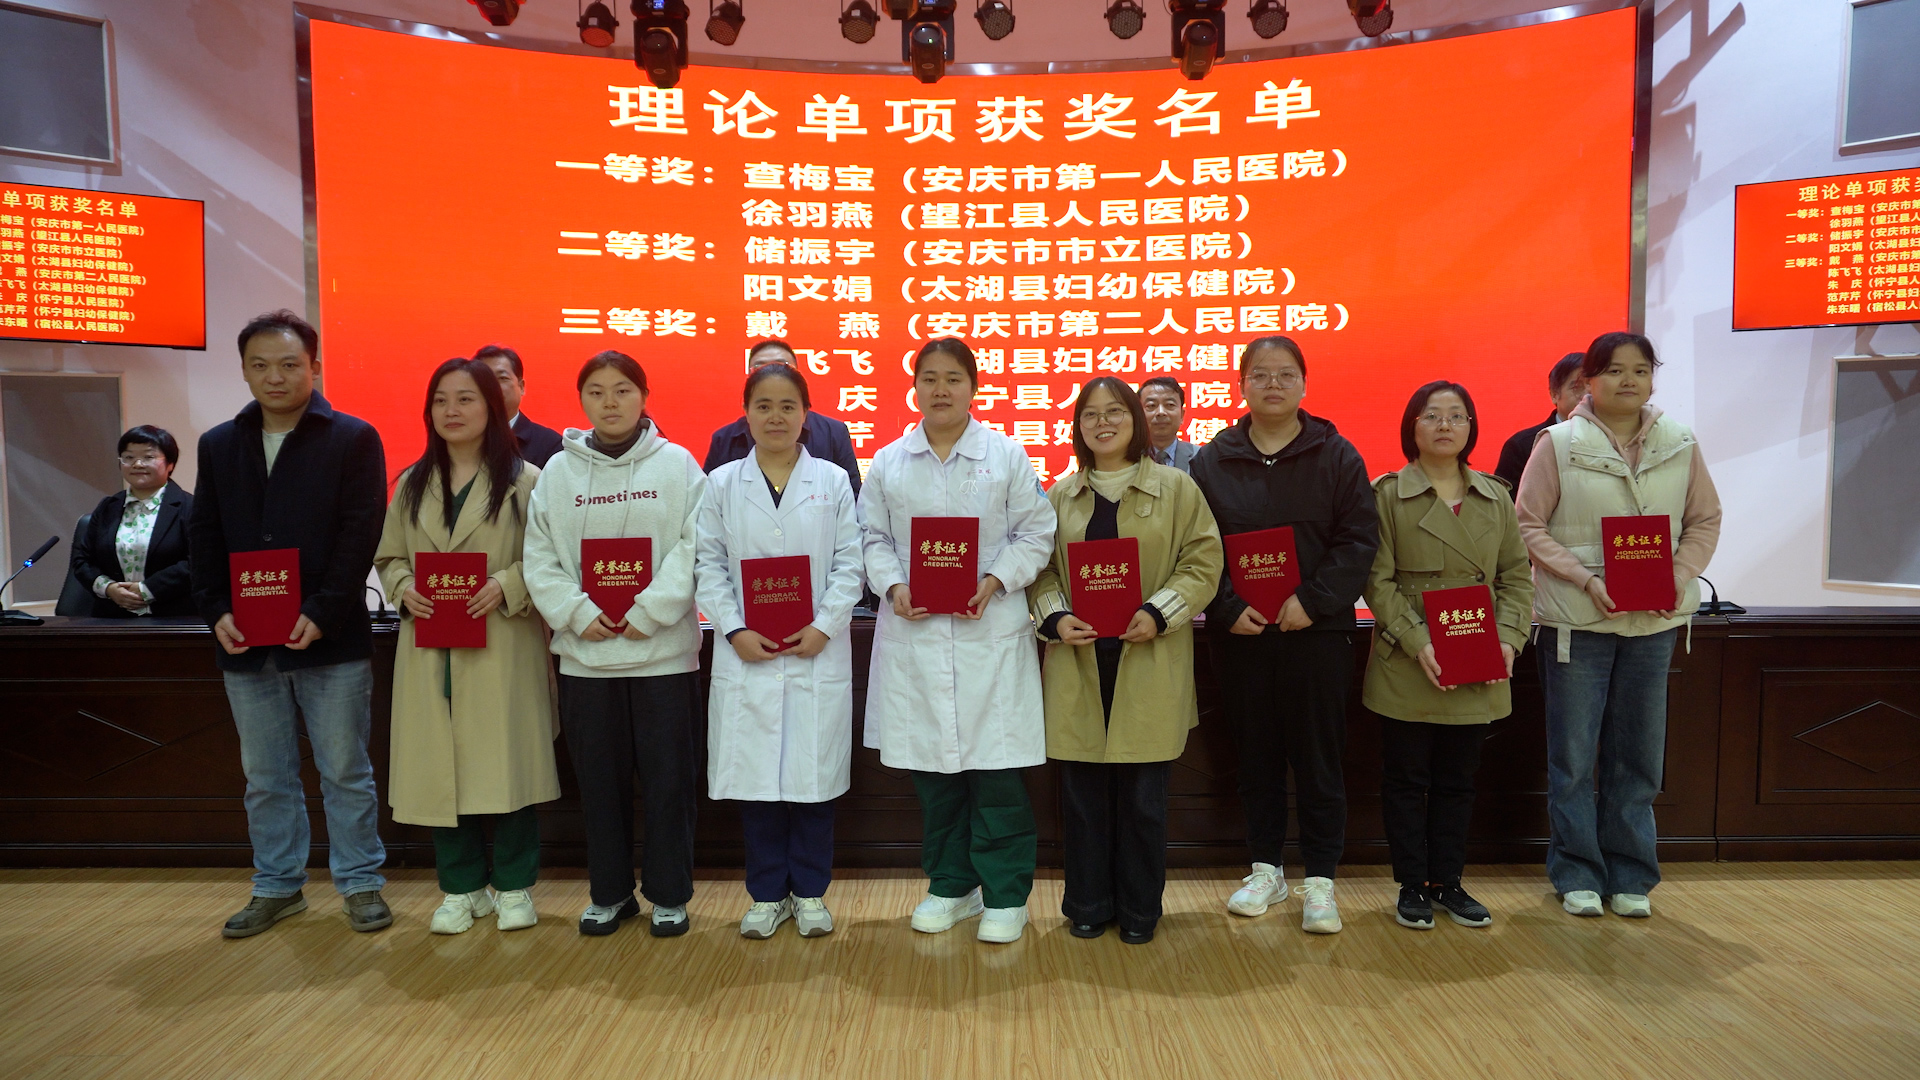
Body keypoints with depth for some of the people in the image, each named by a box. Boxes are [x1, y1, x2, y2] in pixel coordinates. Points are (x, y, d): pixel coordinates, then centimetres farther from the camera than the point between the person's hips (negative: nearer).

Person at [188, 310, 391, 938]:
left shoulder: (353, 439, -3)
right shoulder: (218, 446, 12)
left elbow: (360, 534, -10)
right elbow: (204, 537, 11)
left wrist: (321, 614, -17)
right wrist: (216, 611, -3)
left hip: (330, 639, -4)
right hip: (245, 644, 5)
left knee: (346, 772, 5)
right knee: (265, 776, 14)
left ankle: (361, 882, 18)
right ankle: (277, 886, 27)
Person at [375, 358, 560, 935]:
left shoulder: (524, 481, -2)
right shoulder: (412, 484, 13)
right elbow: (388, 558, 15)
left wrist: (507, 586, -19)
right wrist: (404, 589, -5)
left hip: (502, 649, -4)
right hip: (430, 651, 4)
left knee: (509, 764, 1)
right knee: (440, 768, 7)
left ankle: (513, 886, 17)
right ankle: (461, 888, 22)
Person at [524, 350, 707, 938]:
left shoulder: (677, 465, -1)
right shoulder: (558, 472, 6)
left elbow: (694, 549, -8)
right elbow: (539, 558, 4)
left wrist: (647, 614, -14)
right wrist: (578, 613, -9)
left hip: (662, 651, -2)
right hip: (584, 653, 3)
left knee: (667, 778, 5)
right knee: (599, 780, 12)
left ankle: (668, 894, 21)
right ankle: (610, 893, 27)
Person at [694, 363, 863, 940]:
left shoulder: (832, 480, 5)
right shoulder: (722, 483, 7)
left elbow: (849, 562, 0)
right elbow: (709, 565, 2)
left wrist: (824, 627, -11)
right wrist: (734, 630, -10)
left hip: (818, 653, 0)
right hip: (747, 654, 1)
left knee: (814, 775, 5)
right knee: (755, 777, 6)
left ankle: (809, 892, 21)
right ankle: (767, 895, 21)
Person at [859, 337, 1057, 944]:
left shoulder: (1007, 456, 3)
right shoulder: (888, 462, 9)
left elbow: (1035, 534, 2)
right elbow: (872, 539, 10)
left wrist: (994, 583, -12)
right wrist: (894, 587, -8)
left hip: (991, 633, -2)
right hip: (914, 637, 3)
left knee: (996, 769, -1)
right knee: (932, 769, 10)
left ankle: (1004, 895, 14)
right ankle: (951, 886, 26)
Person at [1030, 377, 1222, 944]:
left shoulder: (1176, 487, 4)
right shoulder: (1060, 495, 11)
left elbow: (1203, 562, -1)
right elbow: (1040, 568, 11)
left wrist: (1159, 613, -14)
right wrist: (1055, 617, -8)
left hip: (1149, 662, -2)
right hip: (1079, 663, 2)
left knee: (1143, 796, 5)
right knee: (1082, 791, 7)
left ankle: (1139, 909, 23)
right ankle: (1088, 905, 23)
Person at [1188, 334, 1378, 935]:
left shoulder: (1336, 456, 3)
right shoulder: (1211, 462, 6)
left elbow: (1359, 539, -3)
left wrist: (1312, 601, -14)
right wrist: (1228, 608, -12)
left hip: (1318, 631, -1)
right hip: (1239, 633, 2)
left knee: (1318, 757, 4)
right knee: (1256, 755, 11)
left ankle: (1319, 880, 15)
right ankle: (1266, 869, 25)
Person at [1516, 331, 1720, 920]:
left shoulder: (1680, 445, 5)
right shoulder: (1558, 443, -5)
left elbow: (1705, 520, 10)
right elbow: (1529, 526, -6)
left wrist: (1680, 576, -8)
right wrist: (1587, 580, -17)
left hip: (1654, 621, 3)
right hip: (1576, 619, -3)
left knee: (1638, 753, 11)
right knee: (1573, 754, 4)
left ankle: (1631, 876, 24)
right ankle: (1577, 874, 18)